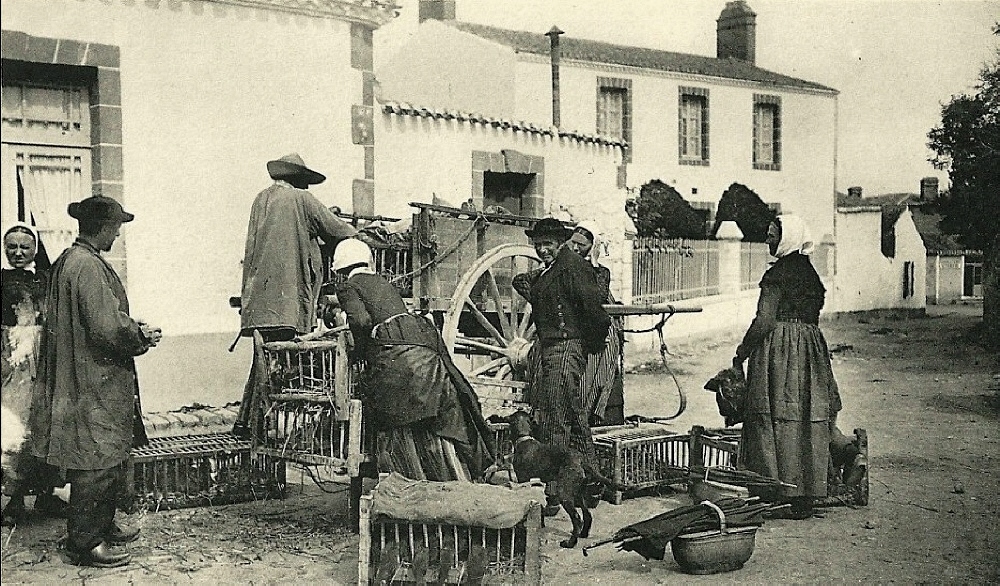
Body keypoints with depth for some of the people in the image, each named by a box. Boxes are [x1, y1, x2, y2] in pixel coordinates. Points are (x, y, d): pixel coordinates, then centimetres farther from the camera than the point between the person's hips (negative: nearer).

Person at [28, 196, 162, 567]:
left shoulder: (68, 260, 12)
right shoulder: (88, 266, -20)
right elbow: (106, 329, -24)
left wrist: (132, 327, 11)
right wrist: (141, 339, -7)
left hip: (87, 380, 11)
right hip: (94, 385, -11)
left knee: (110, 457, 18)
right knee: (97, 462, -2)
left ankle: (102, 527, 29)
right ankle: (85, 543, 7)